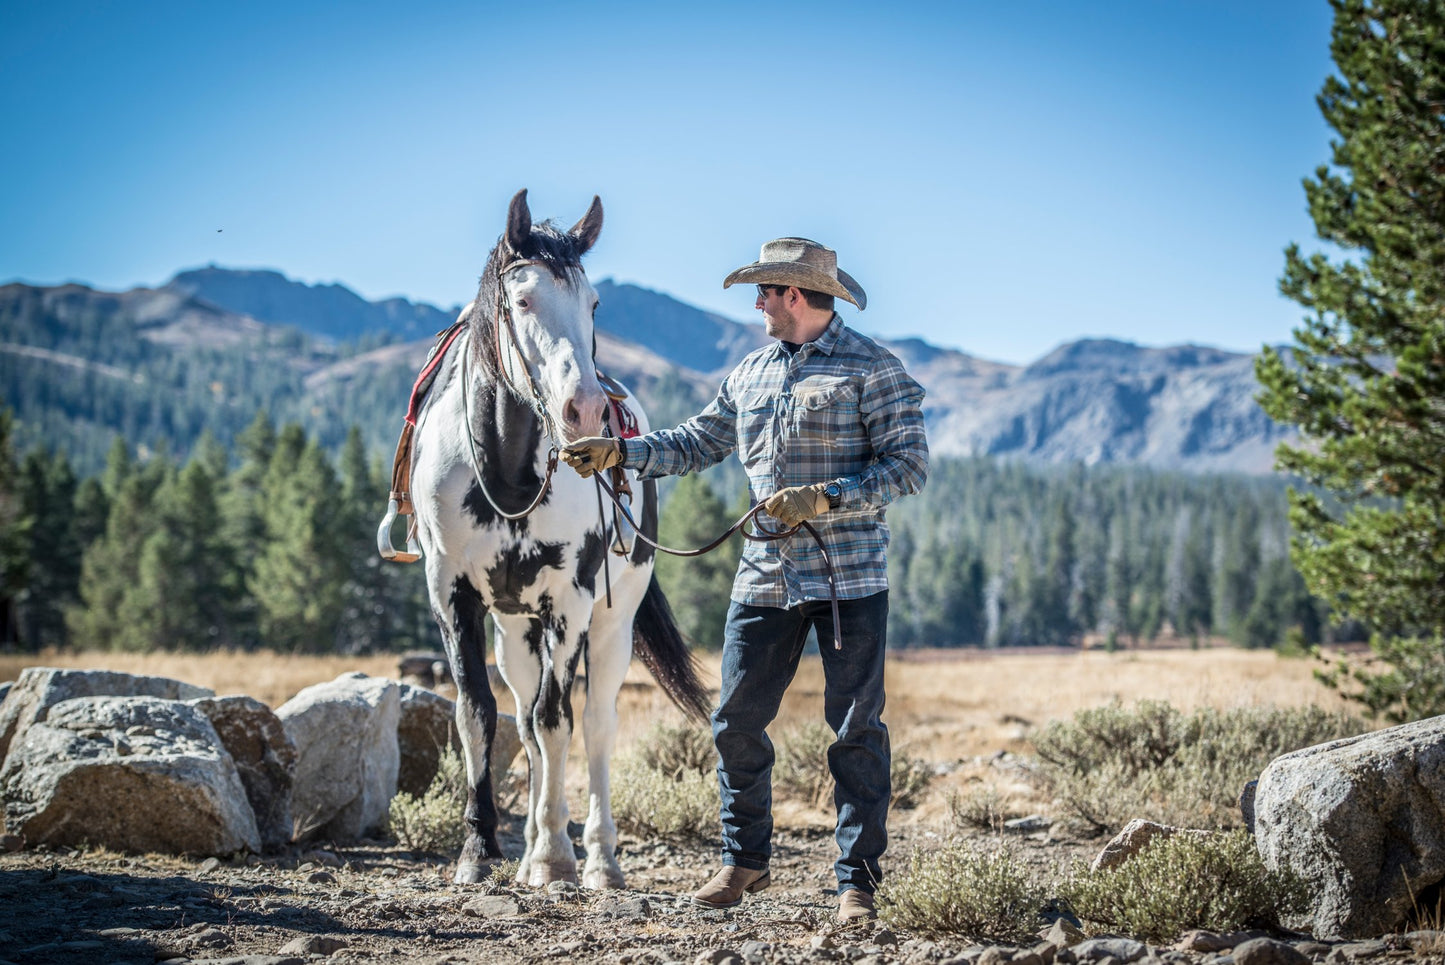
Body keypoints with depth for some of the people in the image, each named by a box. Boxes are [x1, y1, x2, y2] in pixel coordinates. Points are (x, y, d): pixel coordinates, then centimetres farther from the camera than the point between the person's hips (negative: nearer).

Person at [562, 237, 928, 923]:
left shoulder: (872, 369, -6)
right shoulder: (750, 374, 14)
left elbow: (909, 465, -11)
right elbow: (696, 444, 20)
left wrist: (826, 498, -19)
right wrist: (619, 452, 8)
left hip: (849, 578, -6)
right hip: (765, 577, 6)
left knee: (855, 730, -1)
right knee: (736, 722, 7)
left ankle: (857, 881, 7)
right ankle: (744, 860, 23)